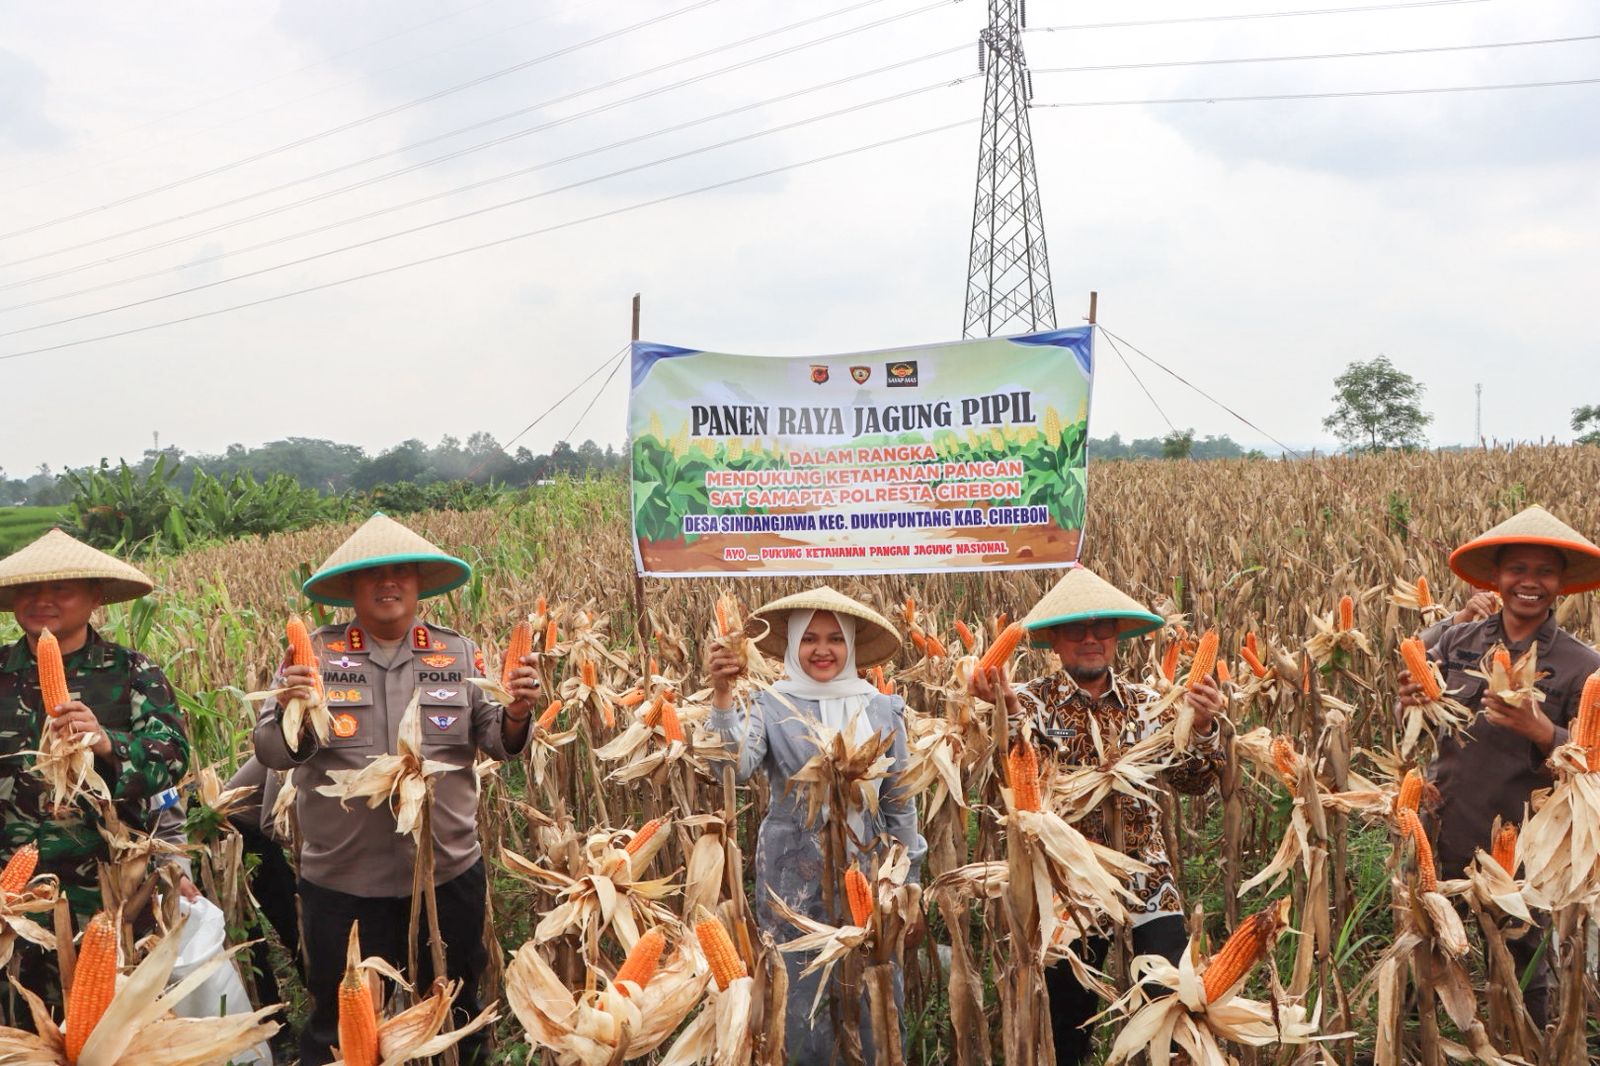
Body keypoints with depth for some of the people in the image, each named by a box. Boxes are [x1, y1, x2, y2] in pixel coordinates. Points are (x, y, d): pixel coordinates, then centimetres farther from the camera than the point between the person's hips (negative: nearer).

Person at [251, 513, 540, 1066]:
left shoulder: (460, 654, 2)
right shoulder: (315, 654, -3)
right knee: (339, 1020, 13)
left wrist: (517, 711, -21)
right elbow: (272, 753, -7)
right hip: (341, 879, -1)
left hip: (448, 872, 2)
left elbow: (496, 741, 0)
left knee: (454, 1016, 19)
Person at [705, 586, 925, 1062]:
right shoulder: (771, 706, -4)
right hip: (795, 879, -2)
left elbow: (899, 800, 7)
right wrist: (722, 697, -33)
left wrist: (909, 878, 8)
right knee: (800, 999, 4)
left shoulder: (881, 710, 2)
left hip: (867, 874, 2)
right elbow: (735, 767, -21)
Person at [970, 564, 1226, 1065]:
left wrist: (1203, 727, -18)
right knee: (1065, 1025, 10)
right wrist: (1006, 712, -34)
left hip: (1149, 889, 2)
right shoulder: (1035, 701, -3)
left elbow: (1193, 781, 0)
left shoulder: (1146, 703, 6)